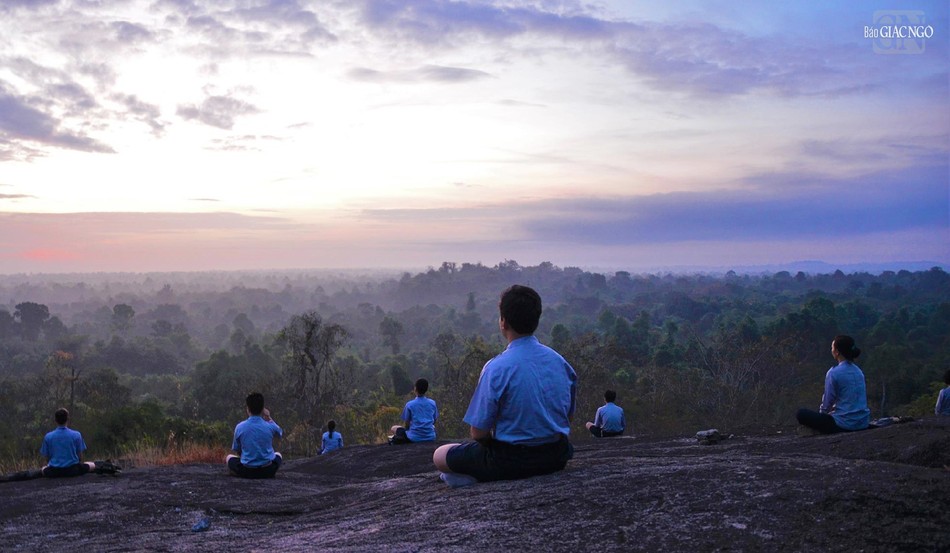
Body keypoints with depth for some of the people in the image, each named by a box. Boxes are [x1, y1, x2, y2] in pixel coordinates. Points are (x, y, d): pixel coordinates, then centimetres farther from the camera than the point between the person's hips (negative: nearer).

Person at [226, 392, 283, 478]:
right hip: (268, 472, 1)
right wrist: (269, 418, 15)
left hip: (246, 472, -1)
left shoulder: (240, 427, -10)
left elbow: (237, 451, 3)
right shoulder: (270, 427, -10)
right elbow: (280, 433, 16)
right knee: (278, 455, 35)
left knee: (229, 458, 30)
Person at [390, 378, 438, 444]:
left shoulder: (409, 404, -6)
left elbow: (407, 424, 1)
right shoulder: (432, 403, 2)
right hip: (430, 437, 3)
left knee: (393, 428, 19)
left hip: (414, 438, -2)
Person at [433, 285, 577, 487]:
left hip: (512, 461, -6)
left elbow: (479, 433, -13)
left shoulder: (496, 368, -18)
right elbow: (569, 416, 9)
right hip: (556, 457, 6)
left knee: (440, 455, 14)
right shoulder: (559, 360, -1)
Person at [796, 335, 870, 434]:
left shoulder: (834, 373, -14)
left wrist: (821, 413, 13)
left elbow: (827, 402, -7)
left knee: (801, 414, 2)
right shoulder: (858, 371, 9)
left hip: (845, 425, -8)